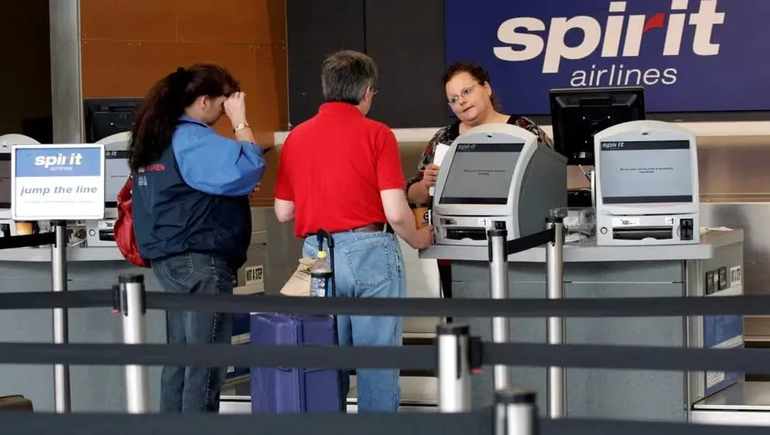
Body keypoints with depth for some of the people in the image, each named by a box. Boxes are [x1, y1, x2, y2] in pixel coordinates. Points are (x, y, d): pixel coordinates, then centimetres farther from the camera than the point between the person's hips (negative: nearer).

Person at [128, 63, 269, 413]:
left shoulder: (155, 137, 13)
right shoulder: (193, 140, -15)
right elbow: (248, 169, -24)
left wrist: (235, 193, 10)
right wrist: (240, 122, -13)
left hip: (169, 258, 9)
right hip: (201, 260, -9)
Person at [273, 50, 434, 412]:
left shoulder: (296, 138, 7)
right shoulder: (376, 135, -6)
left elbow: (283, 212, 11)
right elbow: (396, 213, -11)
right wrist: (418, 240, 8)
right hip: (369, 253, -4)